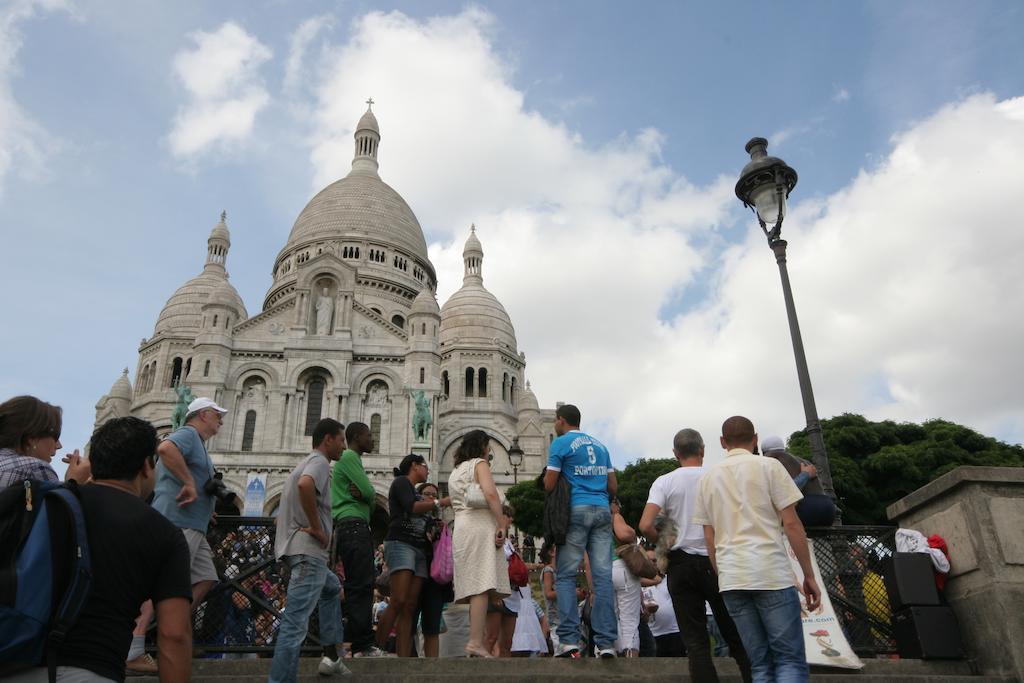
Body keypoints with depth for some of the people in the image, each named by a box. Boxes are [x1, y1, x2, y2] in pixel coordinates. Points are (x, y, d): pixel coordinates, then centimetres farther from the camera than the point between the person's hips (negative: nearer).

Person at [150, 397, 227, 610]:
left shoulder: (197, 443, 25)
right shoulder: (188, 433, -4)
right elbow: (165, 448, -28)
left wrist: (206, 510, 20)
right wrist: (189, 483, -25)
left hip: (192, 528, 10)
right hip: (178, 523, -10)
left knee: (205, 579, 6)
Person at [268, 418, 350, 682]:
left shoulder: (308, 462, 22)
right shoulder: (320, 462, -8)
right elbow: (305, 485, -31)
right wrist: (316, 528, -21)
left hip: (296, 546, 11)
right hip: (308, 549, -11)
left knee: (332, 588, 28)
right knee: (296, 620, -13)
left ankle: (331, 657, 25)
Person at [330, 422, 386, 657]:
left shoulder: (351, 459, 27)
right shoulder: (349, 456, -4)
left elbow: (368, 498, 20)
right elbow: (369, 492, -14)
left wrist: (361, 495, -2)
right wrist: (363, 496, 8)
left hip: (355, 528, 10)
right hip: (353, 525, -10)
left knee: (360, 585, 7)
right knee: (361, 585, -14)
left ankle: (361, 644, 8)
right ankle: (363, 646, -17)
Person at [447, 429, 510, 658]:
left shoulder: (455, 471, 25)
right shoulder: (479, 463, 2)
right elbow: (490, 493, -15)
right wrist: (502, 525, -14)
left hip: (460, 529, 8)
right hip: (481, 526, -8)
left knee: (474, 587, 6)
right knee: (483, 585, -14)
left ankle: (476, 641, 4)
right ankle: (476, 642, -21)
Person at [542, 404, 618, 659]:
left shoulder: (560, 443, 2)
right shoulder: (599, 445, 20)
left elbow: (549, 485, -3)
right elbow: (613, 486, 17)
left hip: (577, 510, -5)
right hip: (603, 511, 5)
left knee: (566, 576, 0)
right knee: (603, 576, 0)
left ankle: (569, 640, -8)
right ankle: (606, 642, -2)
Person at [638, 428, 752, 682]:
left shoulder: (664, 482, -4)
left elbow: (645, 526, -14)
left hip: (681, 563, 0)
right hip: (715, 562, 1)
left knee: (695, 640, 5)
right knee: (735, 635, 12)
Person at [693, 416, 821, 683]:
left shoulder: (708, 477, 14)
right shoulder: (769, 466, 1)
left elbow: (709, 538, 13)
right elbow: (791, 524, -4)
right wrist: (809, 575, 2)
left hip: (731, 579, 4)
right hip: (771, 573, -4)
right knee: (791, 660, 0)